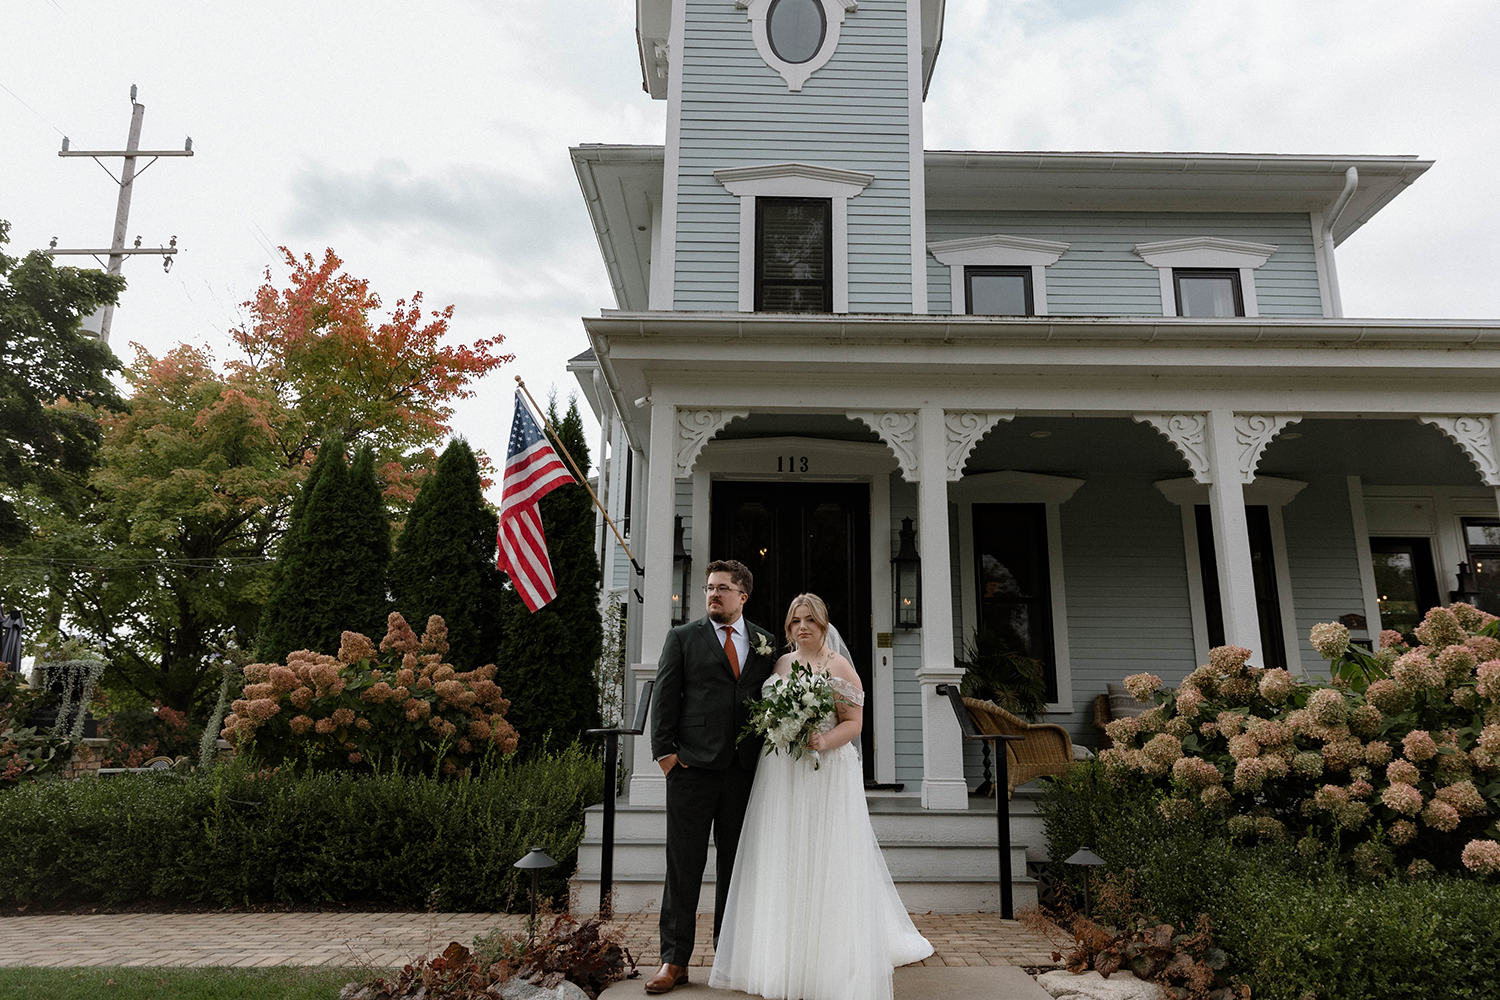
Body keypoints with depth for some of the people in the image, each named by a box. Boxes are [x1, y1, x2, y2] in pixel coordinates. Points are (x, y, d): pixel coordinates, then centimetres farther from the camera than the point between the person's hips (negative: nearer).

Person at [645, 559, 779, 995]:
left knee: (736, 865, 11)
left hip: (745, 768, 3)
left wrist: (767, 755, 4)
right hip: (692, 766, -2)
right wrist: (664, 750, -7)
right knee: (684, 864, 2)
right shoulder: (682, 637, 5)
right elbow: (665, 697, 0)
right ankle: (674, 960, 11)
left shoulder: (765, 643, 11)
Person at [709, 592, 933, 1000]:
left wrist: (825, 741, -23)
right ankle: (784, 956, 17)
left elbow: (853, 723, -7)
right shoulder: (780, 663, 13)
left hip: (826, 774, -5)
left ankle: (828, 964, 9)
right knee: (782, 861, 6)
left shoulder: (838, 666, -2)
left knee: (824, 863, -2)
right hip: (779, 775, 5)